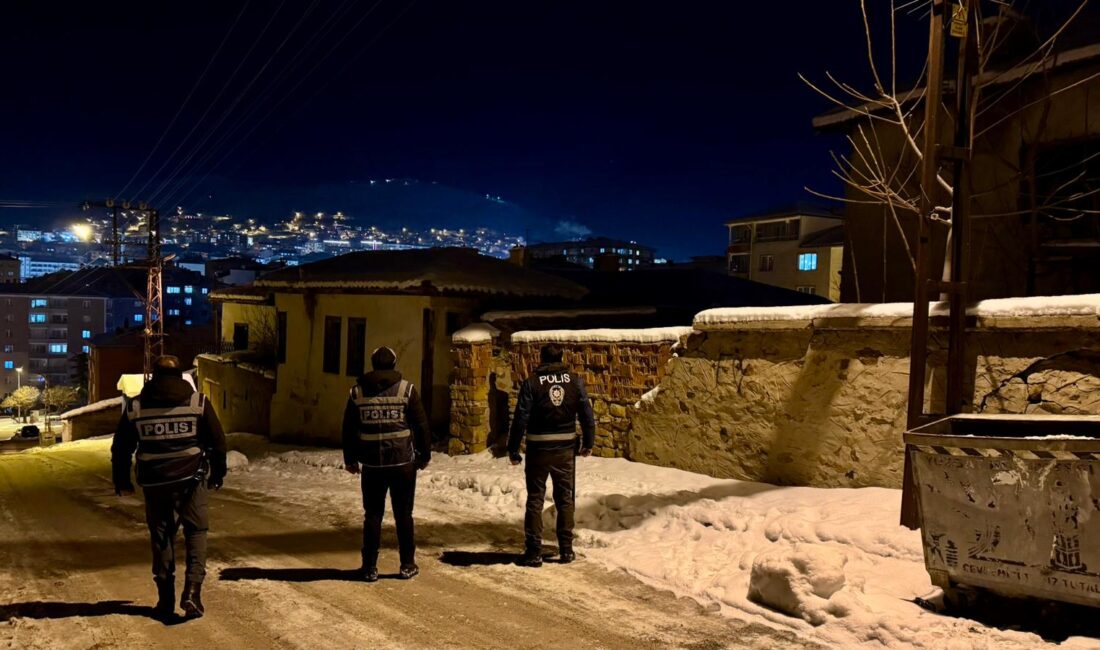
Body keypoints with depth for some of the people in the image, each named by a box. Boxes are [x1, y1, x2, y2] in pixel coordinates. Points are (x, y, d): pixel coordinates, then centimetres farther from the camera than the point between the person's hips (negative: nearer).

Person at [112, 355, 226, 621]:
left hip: (155, 483, 2)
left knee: (162, 537, 13)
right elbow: (218, 442, 1)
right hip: (191, 479, -1)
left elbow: (121, 449, 8)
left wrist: (122, 482, 21)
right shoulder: (198, 402, -2)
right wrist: (217, 475, 13)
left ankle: (166, 601, 16)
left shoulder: (135, 407, 3)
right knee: (196, 531, 10)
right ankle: (192, 589, -7)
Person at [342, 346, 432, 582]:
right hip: (403, 462, -1)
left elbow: (348, 429, 9)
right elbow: (422, 425, -1)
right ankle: (408, 565, 14)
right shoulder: (406, 389, -2)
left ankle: (370, 567, 11)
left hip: (372, 464, 1)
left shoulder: (357, 392, 4)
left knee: (372, 515, 9)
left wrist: (350, 459, 18)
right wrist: (424, 455, 9)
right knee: (403, 514, 9)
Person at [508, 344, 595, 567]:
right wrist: (588, 443, 12)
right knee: (565, 499, 13)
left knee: (535, 500, 7)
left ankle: (534, 551, 8)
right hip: (565, 449, 2)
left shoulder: (532, 383, -7)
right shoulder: (575, 380, -1)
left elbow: (520, 419, -10)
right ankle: (566, 549, 18)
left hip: (538, 449, -2)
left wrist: (513, 449, -3)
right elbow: (587, 414, 1)